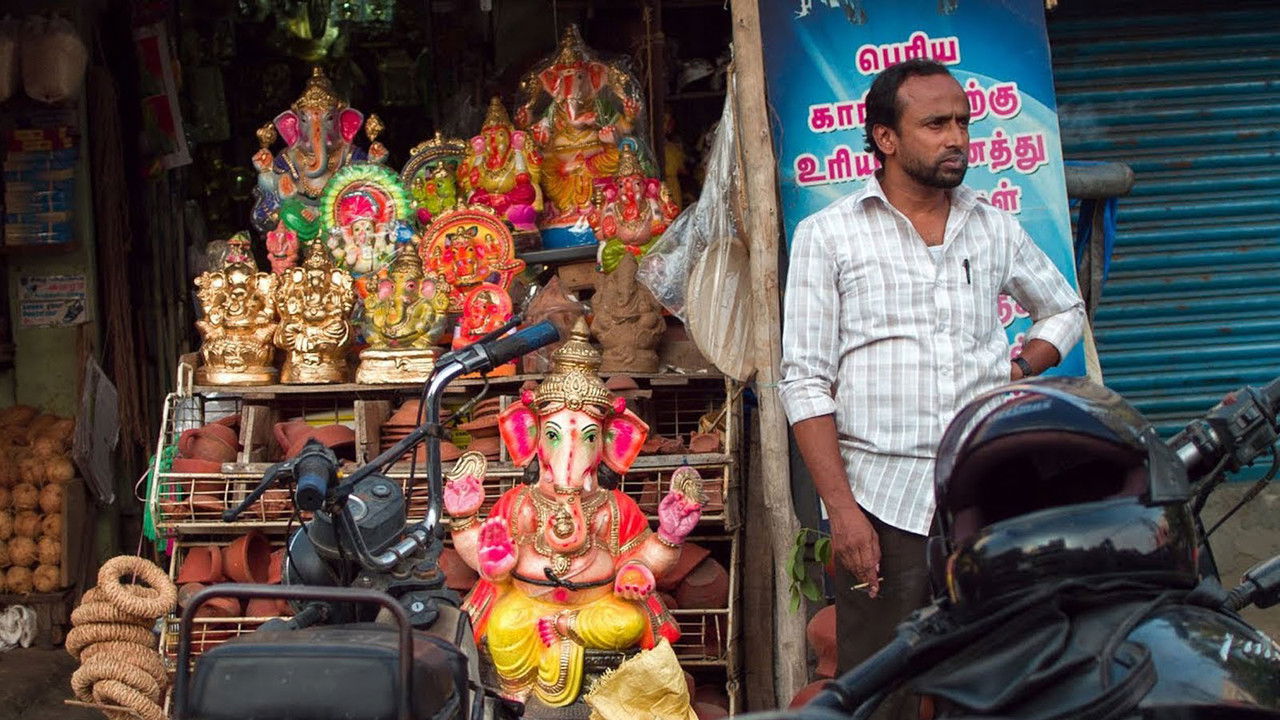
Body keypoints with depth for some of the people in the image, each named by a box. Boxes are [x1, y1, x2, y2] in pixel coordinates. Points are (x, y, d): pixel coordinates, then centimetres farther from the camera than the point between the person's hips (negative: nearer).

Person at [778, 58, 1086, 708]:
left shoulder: (995, 228, 12)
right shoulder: (827, 235, 1)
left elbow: (1064, 309, 29)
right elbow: (805, 383, -3)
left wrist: (1019, 372, 8)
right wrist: (840, 507, -11)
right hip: (881, 503, -3)